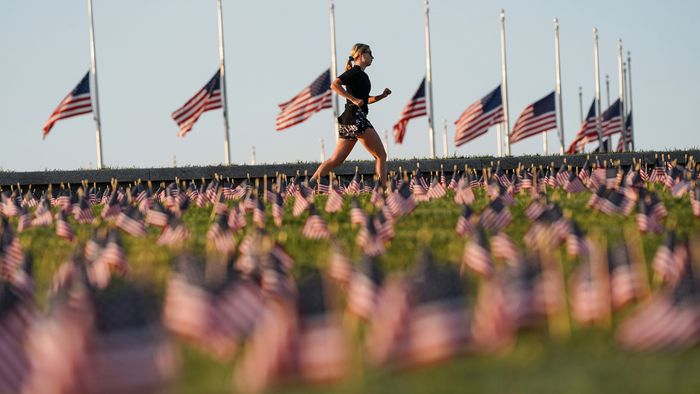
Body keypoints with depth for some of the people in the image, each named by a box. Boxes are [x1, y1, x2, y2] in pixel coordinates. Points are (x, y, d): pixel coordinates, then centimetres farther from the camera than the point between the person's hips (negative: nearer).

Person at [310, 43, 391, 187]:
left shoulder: (362, 75, 22)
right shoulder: (355, 72, -6)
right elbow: (335, 84, -19)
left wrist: (382, 96, 18)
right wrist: (354, 99, -22)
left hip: (348, 121, 10)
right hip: (356, 117, -10)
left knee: (336, 160, 5)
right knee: (381, 155, -5)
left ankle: (310, 183, -1)